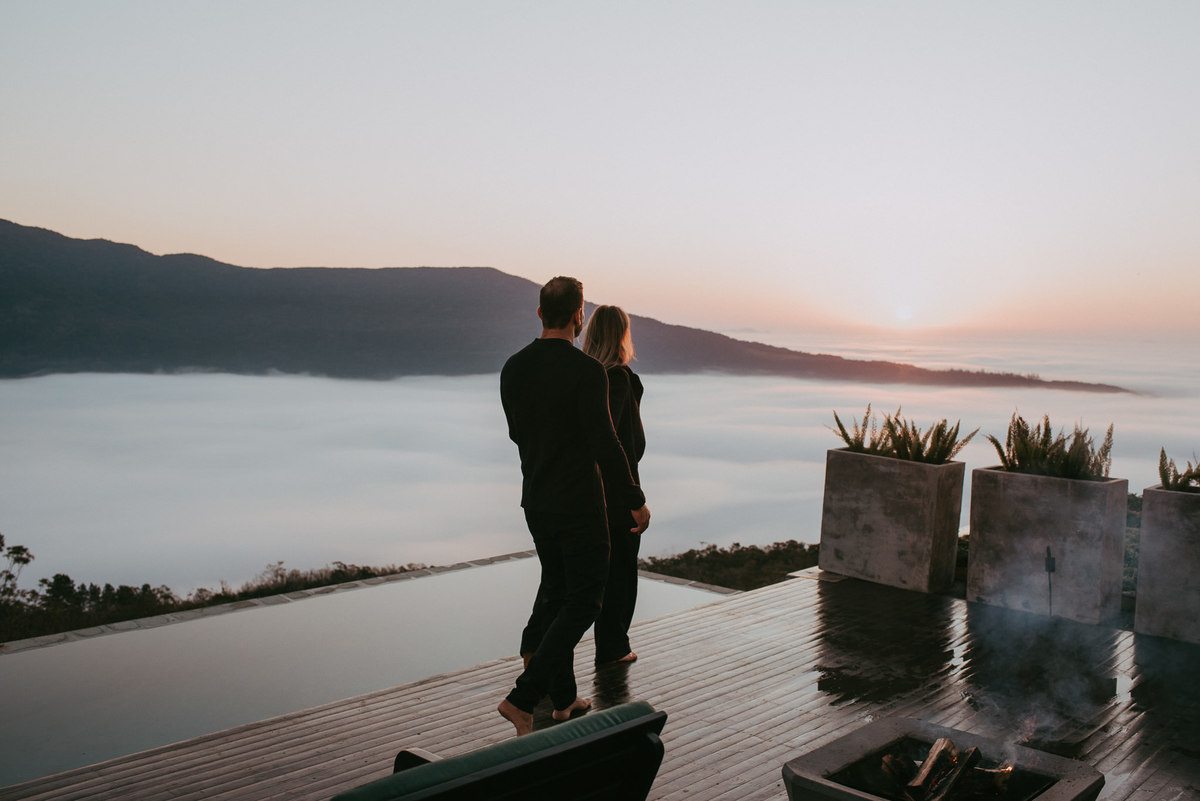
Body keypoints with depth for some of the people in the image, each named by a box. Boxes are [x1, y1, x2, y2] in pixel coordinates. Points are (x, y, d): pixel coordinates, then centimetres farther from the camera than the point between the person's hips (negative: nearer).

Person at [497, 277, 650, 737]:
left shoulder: (513, 368, 4)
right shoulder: (586, 371, -18)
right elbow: (605, 444, -20)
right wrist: (634, 501, -11)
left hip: (535, 501, 7)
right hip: (578, 504, -7)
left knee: (556, 595, 18)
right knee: (584, 601, 2)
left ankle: (564, 698, 26)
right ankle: (523, 697, -7)